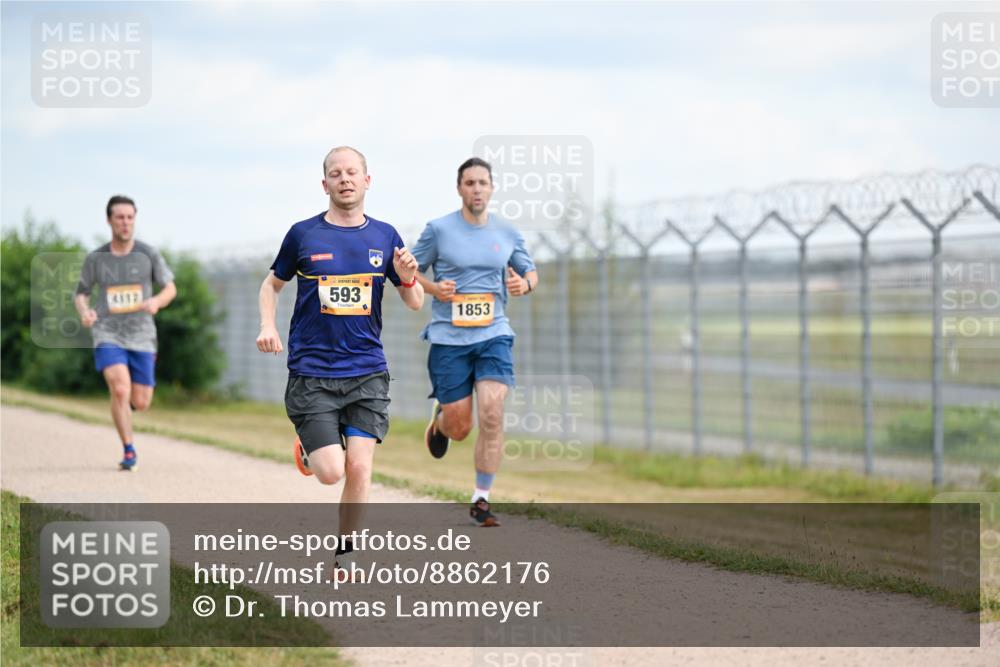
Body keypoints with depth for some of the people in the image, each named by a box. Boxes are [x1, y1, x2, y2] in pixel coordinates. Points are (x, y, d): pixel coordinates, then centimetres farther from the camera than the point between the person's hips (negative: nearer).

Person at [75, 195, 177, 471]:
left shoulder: (148, 254, -1)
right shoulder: (95, 259, 0)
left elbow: (170, 289, 6)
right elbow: (81, 294, 11)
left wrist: (157, 302, -17)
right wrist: (84, 312, -13)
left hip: (141, 336, 1)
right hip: (108, 336, -1)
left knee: (140, 403, 3)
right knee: (120, 390, -22)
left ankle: (125, 400, 42)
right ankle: (129, 451, -9)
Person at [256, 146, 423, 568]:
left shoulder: (385, 236, 6)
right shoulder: (303, 234, 1)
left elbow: (414, 303, 12)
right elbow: (272, 283, 16)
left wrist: (407, 278, -10)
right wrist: (268, 326, -2)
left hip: (367, 372, 2)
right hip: (311, 373, -2)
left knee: (359, 469, -7)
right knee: (331, 471, -10)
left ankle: (344, 555, 12)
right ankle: (308, 449, 25)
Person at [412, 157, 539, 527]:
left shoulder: (508, 233, 6)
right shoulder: (439, 229, -2)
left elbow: (530, 272, 19)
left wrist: (524, 283, -5)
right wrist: (433, 288, -13)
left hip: (494, 335, 2)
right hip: (448, 339, -1)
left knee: (492, 414, -16)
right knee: (459, 429, 1)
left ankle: (481, 500, -4)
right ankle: (440, 417, 40)